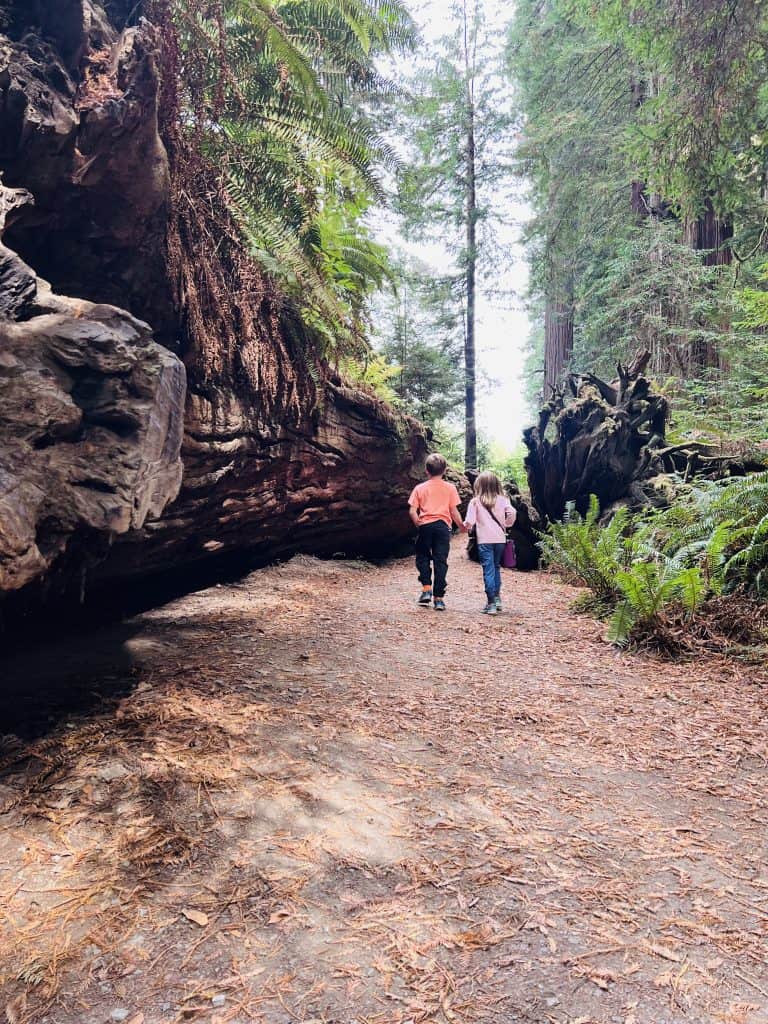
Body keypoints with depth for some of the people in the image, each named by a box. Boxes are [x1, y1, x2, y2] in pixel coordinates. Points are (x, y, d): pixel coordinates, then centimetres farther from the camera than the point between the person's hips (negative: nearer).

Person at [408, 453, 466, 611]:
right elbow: (454, 511, 2)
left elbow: (412, 511, -1)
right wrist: (461, 526, 15)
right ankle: (438, 598, 2)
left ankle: (426, 588, 1)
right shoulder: (450, 488, 5)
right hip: (443, 526, 0)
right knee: (440, 561, 2)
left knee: (423, 557, 16)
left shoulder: (420, 488, 5)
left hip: (425, 526, 0)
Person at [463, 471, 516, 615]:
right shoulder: (502, 499, 4)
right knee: (496, 567, 20)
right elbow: (512, 513, -11)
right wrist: (506, 524, 7)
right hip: (500, 538, 3)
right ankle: (497, 597, 21)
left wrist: (465, 525, 15)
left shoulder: (475, 501, -2)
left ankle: (491, 603, -4)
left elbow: (470, 522, -7)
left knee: (488, 570, -1)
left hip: (484, 540, -3)